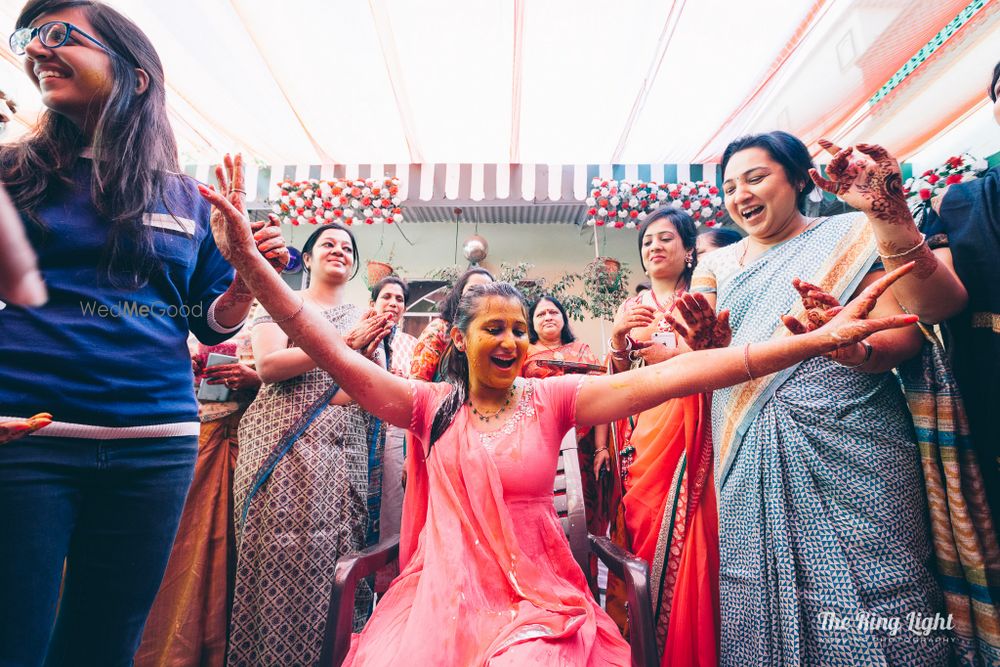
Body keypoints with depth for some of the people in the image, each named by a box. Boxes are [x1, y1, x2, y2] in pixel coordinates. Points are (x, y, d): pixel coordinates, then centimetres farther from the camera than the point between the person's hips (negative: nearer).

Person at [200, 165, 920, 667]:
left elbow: (663, 376, -15)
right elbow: (334, 353, -8)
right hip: (440, 600, 1)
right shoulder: (431, 406, 0)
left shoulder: (551, 398, -3)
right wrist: (250, 262, -17)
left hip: (536, 603, 0)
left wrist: (819, 340, -22)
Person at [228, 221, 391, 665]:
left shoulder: (364, 319, 17)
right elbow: (267, 365, -9)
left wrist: (370, 351, -10)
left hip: (342, 456, 3)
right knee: (279, 560, -4)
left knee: (331, 561, 3)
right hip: (282, 448, -3)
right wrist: (344, 343, -13)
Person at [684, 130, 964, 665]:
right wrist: (708, 347, -14)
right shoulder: (718, 265, 14)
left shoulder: (851, 234, 7)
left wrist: (859, 350, -25)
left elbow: (904, 332, -3)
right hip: (753, 464, 3)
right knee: (764, 591, 7)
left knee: (862, 591, -1)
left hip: (848, 445, -2)